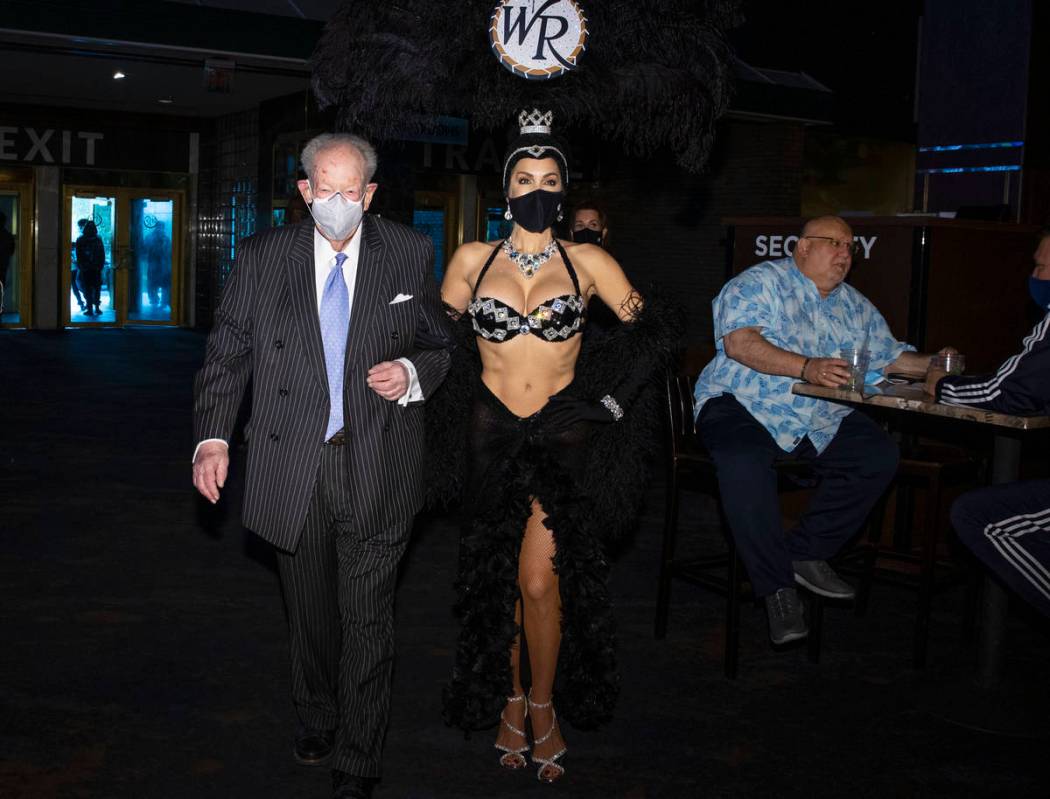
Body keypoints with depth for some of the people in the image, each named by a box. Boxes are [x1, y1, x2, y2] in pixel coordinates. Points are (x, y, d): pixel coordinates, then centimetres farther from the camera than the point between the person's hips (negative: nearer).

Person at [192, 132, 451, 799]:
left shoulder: (411, 254, 0)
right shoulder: (262, 257, 2)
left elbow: (441, 344, 10)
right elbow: (228, 354, 4)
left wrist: (411, 375, -12)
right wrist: (213, 437, -8)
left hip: (377, 471, -1)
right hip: (293, 467, 2)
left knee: (368, 620, 3)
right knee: (309, 612, 18)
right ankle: (317, 718, 44)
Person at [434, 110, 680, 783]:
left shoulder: (587, 262, 1)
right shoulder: (473, 259, 5)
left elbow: (654, 333, 1)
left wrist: (610, 400, -5)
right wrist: (458, 400, 3)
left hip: (564, 433, -2)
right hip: (492, 433, 2)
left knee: (541, 579, -10)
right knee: (498, 577, 8)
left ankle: (544, 705, 11)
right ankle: (508, 700, 26)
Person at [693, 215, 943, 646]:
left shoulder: (856, 305, 20)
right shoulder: (760, 282, -4)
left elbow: (889, 355, 22)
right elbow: (739, 342, -19)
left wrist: (930, 364, 2)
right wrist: (807, 367, -30)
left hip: (821, 422, 6)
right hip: (744, 408, -6)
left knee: (880, 453, -14)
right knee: (743, 461, -36)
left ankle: (804, 552, -4)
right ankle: (776, 585, -23)